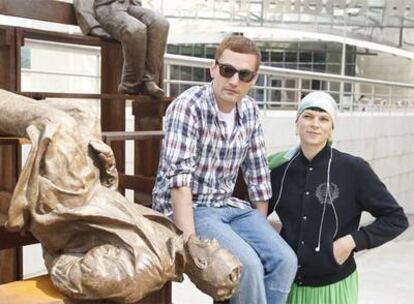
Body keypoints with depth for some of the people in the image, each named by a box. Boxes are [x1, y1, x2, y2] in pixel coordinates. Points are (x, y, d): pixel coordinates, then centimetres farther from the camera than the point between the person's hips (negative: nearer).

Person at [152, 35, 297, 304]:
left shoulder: (250, 110, 3)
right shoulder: (188, 106, -17)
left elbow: (258, 174, 9)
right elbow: (179, 179, -24)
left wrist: (261, 231, 7)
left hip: (228, 206, 6)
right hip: (187, 208, -6)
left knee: (284, 260, -13)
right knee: (247, 264, -26)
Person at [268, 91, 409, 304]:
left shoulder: (353, 169, -11)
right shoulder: (279, 169, -4)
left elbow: (396, 218, -5)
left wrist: (353, 240, -15)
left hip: (333, 286, -2)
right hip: (287, 282, 2)